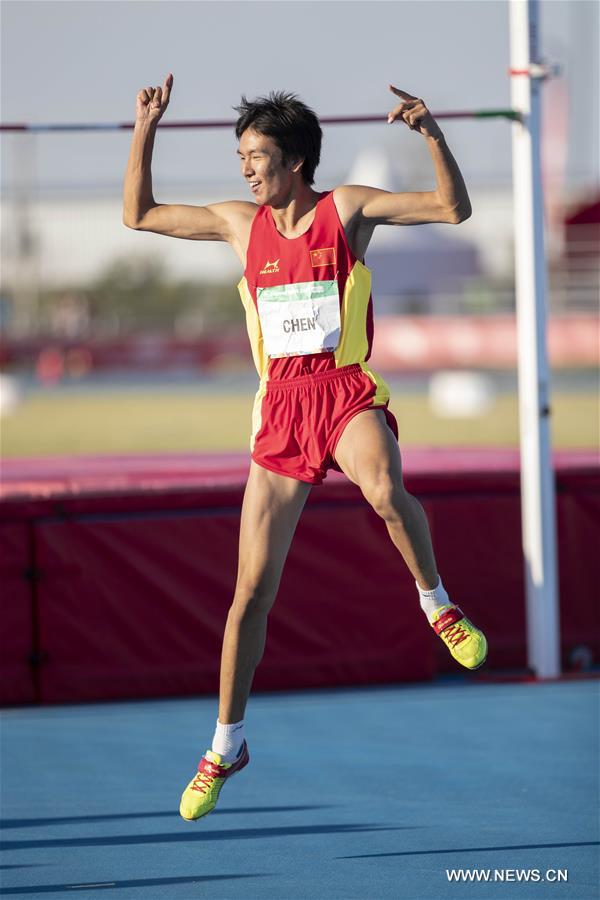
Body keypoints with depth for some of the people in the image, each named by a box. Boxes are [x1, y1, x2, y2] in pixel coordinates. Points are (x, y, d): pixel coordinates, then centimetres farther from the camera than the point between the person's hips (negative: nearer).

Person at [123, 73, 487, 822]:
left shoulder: (345, 208, 0)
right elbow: (138, 215, 19)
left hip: (347, 392, -3)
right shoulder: (241, 223, 11)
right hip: (281, 404, 4)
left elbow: (453, 208, -5)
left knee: (385, 490, -40)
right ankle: (226, 745, 17)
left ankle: (436, 603, -13)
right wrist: (145, 132, 11)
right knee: (251, 592, 3)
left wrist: (431, 135, -18)